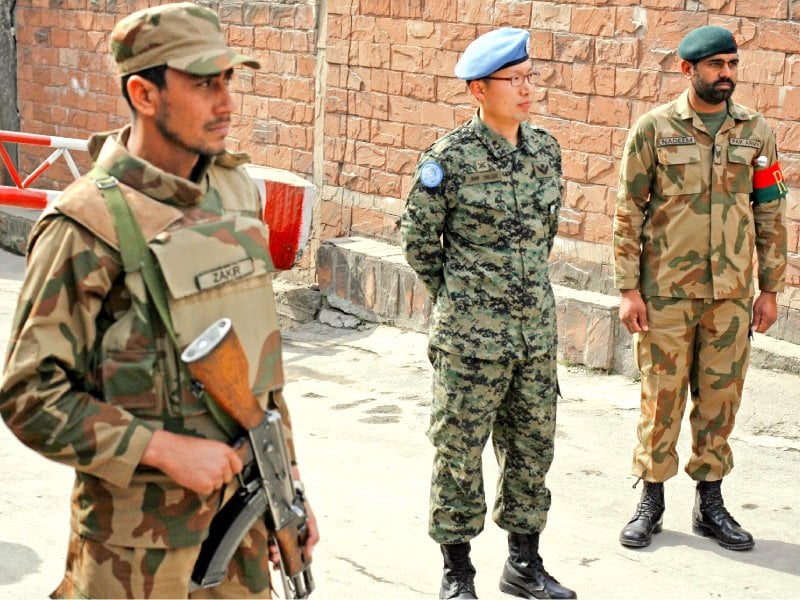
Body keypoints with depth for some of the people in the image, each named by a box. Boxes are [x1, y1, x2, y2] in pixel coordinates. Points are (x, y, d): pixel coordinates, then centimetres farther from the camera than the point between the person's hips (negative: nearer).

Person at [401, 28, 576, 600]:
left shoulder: (545, 149, 5)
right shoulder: (450, 158, -12)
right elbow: (418, 238, -2)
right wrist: (458, 299, 6)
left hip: (538, 327, 6)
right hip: (471, 335, -5)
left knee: (533, 445, 13)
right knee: (461, 448, 4)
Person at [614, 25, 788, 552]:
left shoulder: (756, 131, 5)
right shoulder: (654, 128, -3)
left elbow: (771, 213, 9)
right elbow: (628, 211, -2)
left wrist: (770, 289, 6)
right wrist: (628, 290, -6)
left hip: (731, 292, 3)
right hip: (665, 291, -2)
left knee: (720, 396, 8)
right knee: (662, 396, 4)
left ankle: (710, 502, 21)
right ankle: (652, 500, 18)